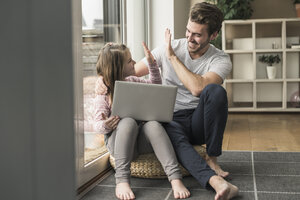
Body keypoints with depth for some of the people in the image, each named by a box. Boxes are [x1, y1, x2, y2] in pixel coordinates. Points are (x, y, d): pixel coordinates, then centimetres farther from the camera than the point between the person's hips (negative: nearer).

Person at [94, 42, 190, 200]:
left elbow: (155, 85, 27)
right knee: (128, 122, -37)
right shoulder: (103, 92, -4)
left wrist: (152, 63, 15)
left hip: (141, 139, 4)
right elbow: (98, 124, -8)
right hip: (117, 141, -4)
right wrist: (105, 126, -32)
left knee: (153, 124, -31)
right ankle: (122, 180, -39)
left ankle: (175, 178, -41)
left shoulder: (132, 81, 13)